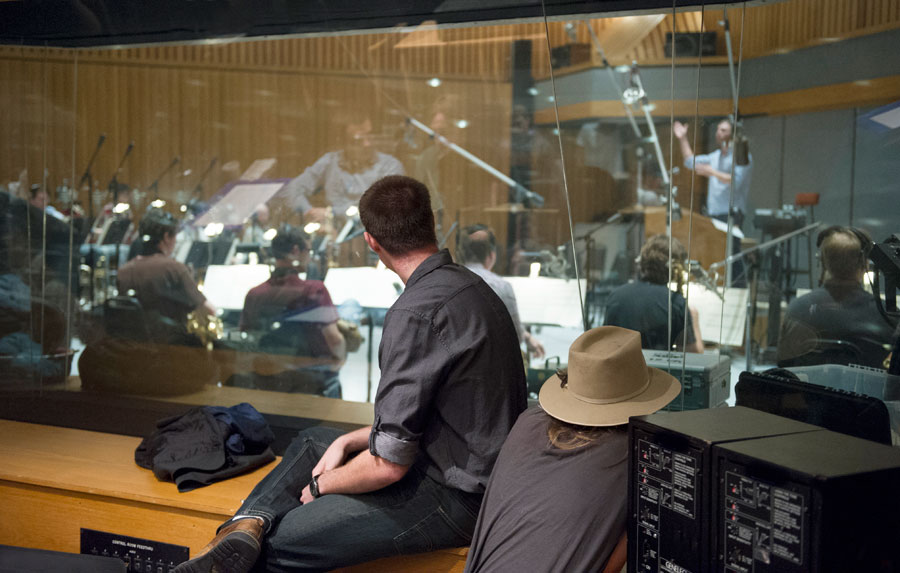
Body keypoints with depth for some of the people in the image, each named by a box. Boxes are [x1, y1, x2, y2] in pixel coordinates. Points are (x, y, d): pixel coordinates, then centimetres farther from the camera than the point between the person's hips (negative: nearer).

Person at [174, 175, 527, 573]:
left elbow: (388, 463, -22)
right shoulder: (467, 284, 8)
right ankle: (248, 526, -4)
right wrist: (349, 441, 8)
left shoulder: (417, 312, -24)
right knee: (314, 440, 16)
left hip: (456, 496, -10)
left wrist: (320, 486, -3)